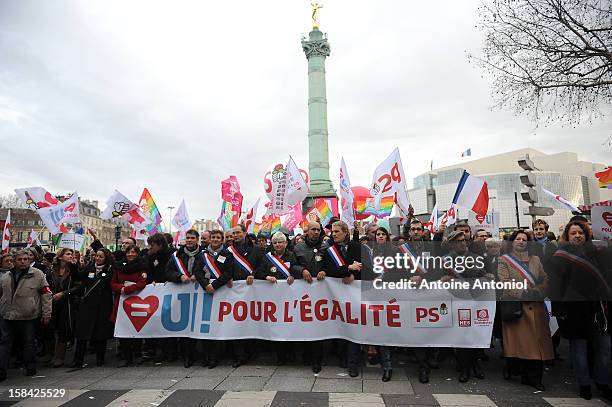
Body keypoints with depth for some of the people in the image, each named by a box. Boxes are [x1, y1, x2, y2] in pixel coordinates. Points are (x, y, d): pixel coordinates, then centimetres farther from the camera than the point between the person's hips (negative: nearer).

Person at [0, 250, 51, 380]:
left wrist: (46, 313, -7)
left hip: (28, 316, -3)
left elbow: (46, 294, -4)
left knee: (29, 342, 9)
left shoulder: (37, 274, -4)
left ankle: (30, 366, 24)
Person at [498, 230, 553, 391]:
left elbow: (545, 279, 10)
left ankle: (533, 377, 9)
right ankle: (512, 369, 16)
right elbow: (505, 282, -6)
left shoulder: (535, 260, 16)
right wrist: (522, 294, -16)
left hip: (535, 306, 4)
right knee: (517, 340, -2)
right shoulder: (504, 260, 4)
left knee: (536, 341, 1)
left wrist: (536, 292, -7)